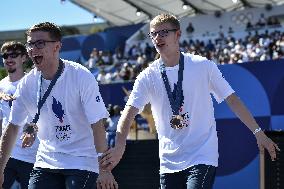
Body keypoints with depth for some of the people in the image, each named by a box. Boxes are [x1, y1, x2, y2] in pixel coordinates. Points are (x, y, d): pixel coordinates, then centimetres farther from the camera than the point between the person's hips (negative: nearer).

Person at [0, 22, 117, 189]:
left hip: (83, 161, -4)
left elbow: (97, 125, -15)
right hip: (46, 161, 4)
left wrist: (104, 170, -18)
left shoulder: (81, 77, -14)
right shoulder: (27, 84, -2)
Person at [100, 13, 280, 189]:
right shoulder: (147, 77, 1)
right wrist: (119, 147, -26)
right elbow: (129, 111, -9)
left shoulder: (203, 66, -2)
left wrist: (258, 132, -1)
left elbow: (232, 100, 2)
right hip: (169, 162, 3)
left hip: (203, 157, -3)